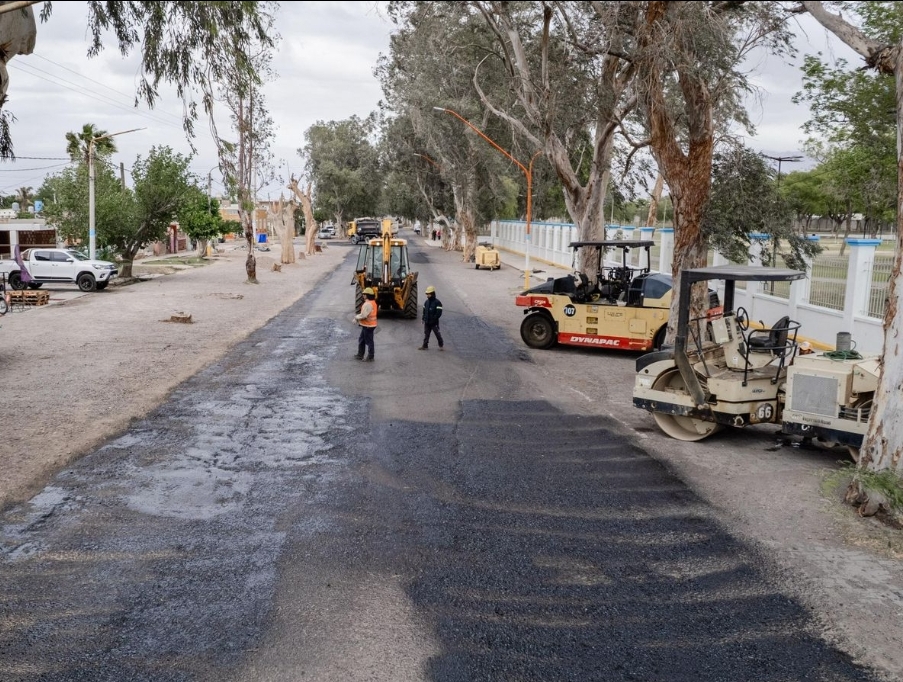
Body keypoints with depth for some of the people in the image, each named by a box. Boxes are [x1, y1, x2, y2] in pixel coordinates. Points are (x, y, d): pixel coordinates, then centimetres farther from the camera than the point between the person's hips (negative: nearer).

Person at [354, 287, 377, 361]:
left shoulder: (368, 304, -23)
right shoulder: (372, 303, 10)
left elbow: (363, 315, -26)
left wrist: (356, 317, -9)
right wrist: (358, 316, 9)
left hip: (368, 326, -10)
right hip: (367, 325, 10)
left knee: (369, 341, 1)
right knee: (361, 340, 19)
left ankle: (370, 357, 12)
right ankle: (360, 355, 29)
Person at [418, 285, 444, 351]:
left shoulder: (437, 302, -12)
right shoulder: (426, 302, 10)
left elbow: (439, 313, -16)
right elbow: (424, 311, 18)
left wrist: (433, 319, -20)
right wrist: (424, 319, 9)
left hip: (434, 323, -6)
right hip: (427, 322, 6)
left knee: (437, 334, 3)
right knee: (426, 334, 8)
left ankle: (441, 345, 16)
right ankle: (425, 346, 15)